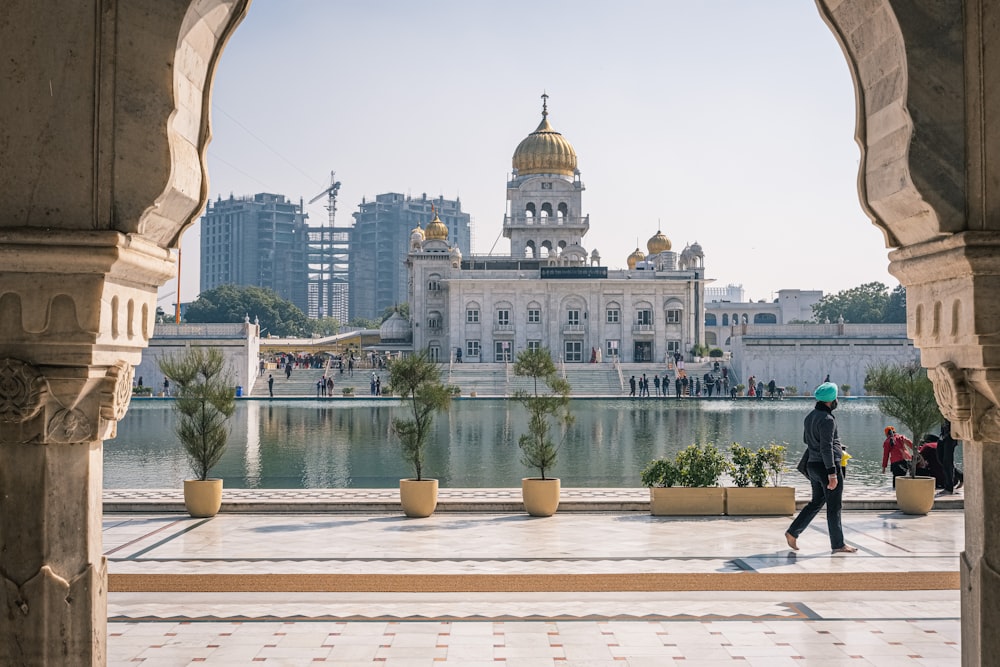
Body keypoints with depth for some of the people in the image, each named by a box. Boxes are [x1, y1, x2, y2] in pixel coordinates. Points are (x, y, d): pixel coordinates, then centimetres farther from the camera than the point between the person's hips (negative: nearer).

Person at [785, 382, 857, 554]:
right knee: (834, 507, 1)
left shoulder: (809, 417, 11)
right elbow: (826, 448, -22)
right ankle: (838, 544, 9)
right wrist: (832, 473, -22)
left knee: (816, 502, 17)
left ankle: (793, 532, 11)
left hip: (813, 465, 9)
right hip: (827, 466, -9)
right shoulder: (827, 419, -17)